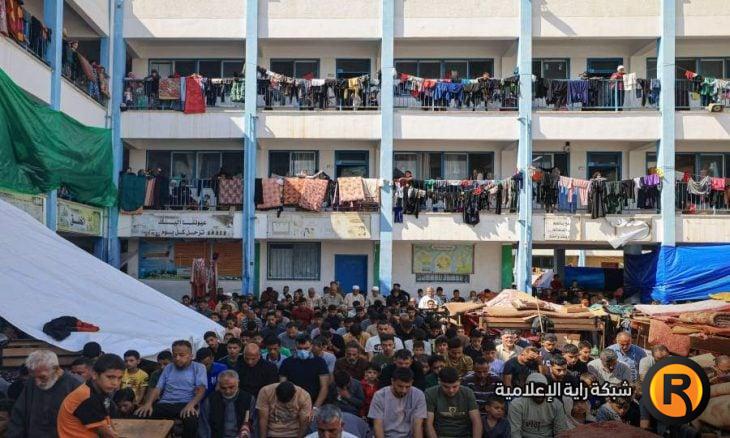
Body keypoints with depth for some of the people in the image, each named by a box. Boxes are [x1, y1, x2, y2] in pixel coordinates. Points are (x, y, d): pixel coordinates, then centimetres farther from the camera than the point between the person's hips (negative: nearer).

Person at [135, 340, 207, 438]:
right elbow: (157, 389, 15)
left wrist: (191, 404, -25)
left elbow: (201, 389, -4)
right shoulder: (168, 368, 22)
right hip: (165, 404, 4)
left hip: (185, 404, -4)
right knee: (141, 416, -26)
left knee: (191, 421, -40)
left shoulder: (199, 367, 9)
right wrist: (148, 403, -8)